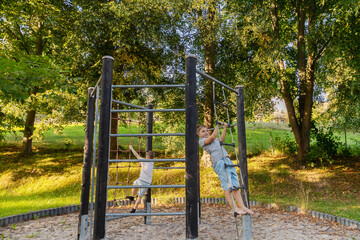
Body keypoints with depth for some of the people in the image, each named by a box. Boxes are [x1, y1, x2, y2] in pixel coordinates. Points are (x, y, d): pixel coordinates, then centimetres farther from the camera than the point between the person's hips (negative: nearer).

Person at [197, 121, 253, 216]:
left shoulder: (214, 140, 32)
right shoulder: (202, 141, 6)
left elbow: (221, 139, 42)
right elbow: (212, 137, -8)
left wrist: (225, 127, 42)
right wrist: (217, 125, 4)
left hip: (227, 160, 8)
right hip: (219, 162, -8)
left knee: (235, 184, 1)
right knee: (227, 186, -11)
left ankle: (242, 206, 1)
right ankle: (234, 208, -9)